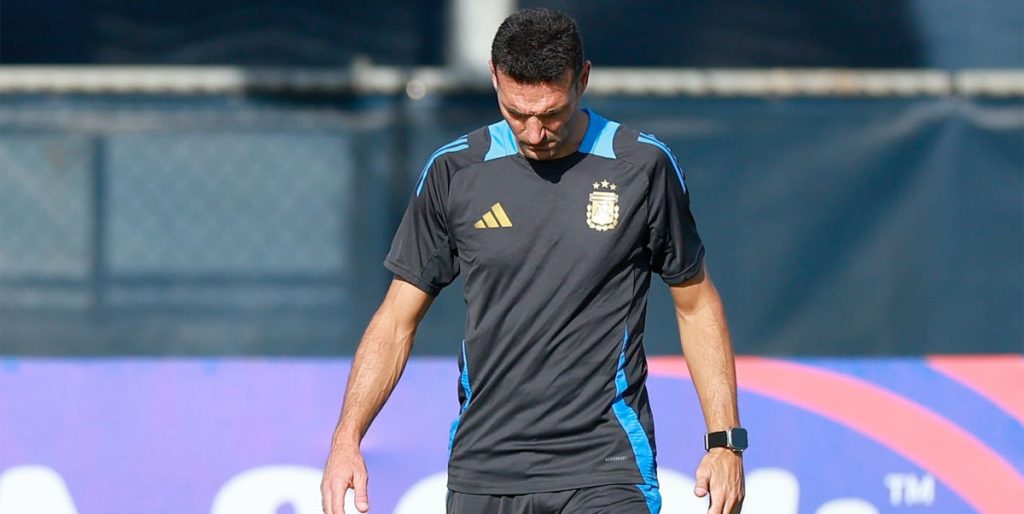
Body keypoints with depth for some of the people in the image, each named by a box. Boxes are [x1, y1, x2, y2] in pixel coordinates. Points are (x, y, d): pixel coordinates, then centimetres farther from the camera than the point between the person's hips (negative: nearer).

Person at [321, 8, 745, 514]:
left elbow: (696, 304, 11)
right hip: (482, 470, 3)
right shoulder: (452, 172, 3)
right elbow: (397, 320, 9)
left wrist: (725, 440, 4)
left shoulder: (643, 166, 0)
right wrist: (346, 440, -2)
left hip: (604, 472, -2)